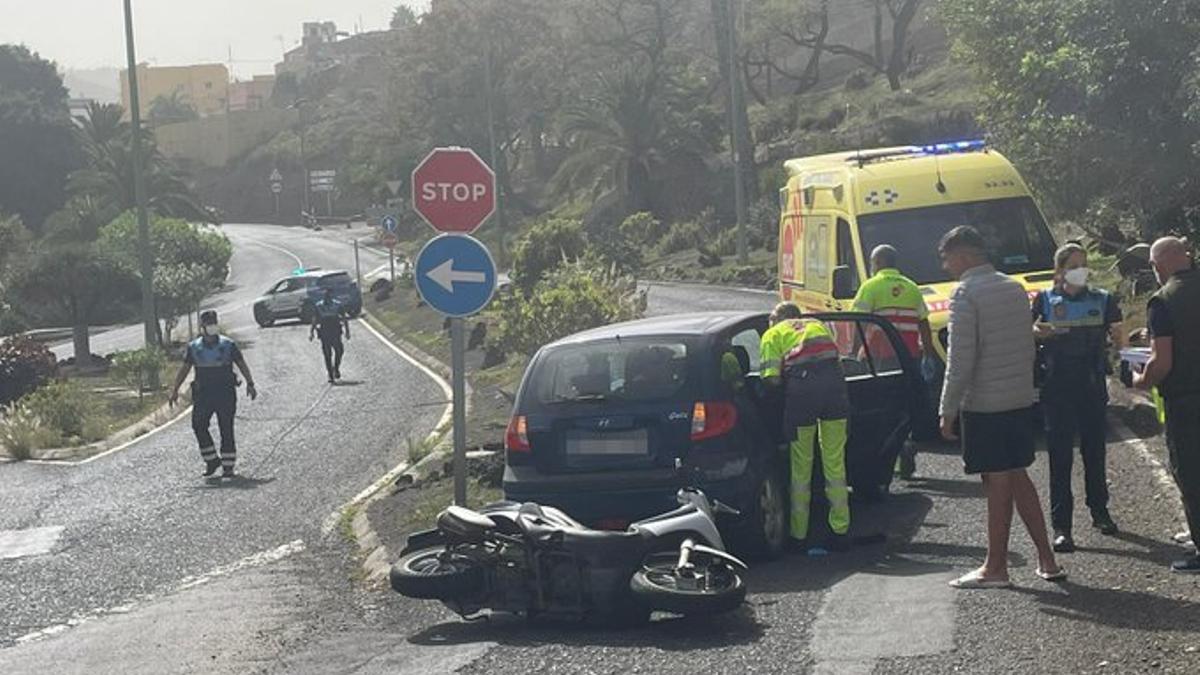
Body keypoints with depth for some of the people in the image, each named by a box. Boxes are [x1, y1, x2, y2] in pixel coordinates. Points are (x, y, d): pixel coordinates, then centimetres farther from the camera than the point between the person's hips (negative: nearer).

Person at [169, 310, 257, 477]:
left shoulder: (228, 345, 1)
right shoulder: (193, 347, 6)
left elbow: (242, 365, 5)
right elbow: (184, 369, 9)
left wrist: (250, 384, -5)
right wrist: (175, 390, 3)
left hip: (226, 394, -2)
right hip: (203, 394, 2)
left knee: (226, 430, -2)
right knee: (199, 426, -7)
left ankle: (228, 465, 5)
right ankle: (211, 460, 8)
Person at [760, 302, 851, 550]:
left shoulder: (772, 334, 20)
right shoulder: (818, 325, 34)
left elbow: (772, 378, 4)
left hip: (802, 383, -3)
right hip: (833, 377, 3)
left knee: (801, 468, 7)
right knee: (835, 463, 11)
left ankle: (799, 536, 14)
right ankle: (840, 531, 14)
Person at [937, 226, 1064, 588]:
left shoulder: (965, 294, -13)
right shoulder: (1015, 289, 11)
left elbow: (960, 360, -16)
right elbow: (1028, 348, 15)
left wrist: (948, 411, -11)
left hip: (985, 405, -7)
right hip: (1022, 400, 7)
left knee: (997, 482, -2)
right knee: (1018, 476, 15)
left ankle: (996, 568, 6)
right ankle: (1046, 560, 15)